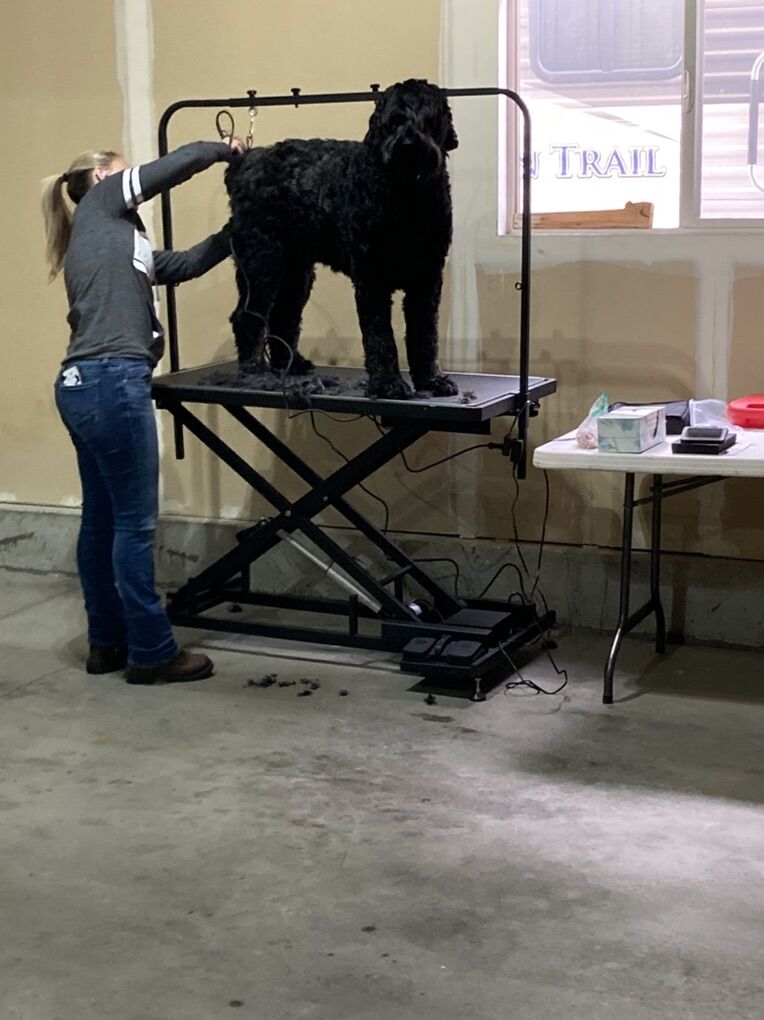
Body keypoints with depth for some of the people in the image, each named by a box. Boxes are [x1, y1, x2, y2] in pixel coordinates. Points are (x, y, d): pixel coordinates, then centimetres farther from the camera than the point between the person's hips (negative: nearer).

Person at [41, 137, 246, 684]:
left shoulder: (108, 236, 25)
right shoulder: (101, 202, 3)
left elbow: (184, 264, 23)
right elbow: (179, 163, -3)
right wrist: (225, 149, 14)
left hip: (83, 385, 10)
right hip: (113, 383, -10)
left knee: (101, 520, 14)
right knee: (135, 523, -3)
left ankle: (107, 643, 22)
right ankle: (152, 653, 4)